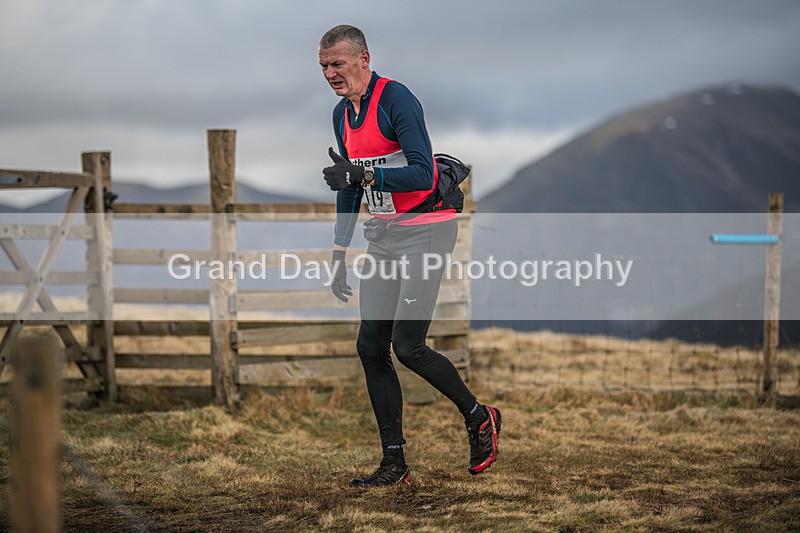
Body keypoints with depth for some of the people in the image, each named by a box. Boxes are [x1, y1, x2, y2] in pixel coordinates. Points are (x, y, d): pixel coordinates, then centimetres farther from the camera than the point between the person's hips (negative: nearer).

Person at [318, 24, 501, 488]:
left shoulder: (396, 100, -15)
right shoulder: (342, 114, 11)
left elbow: (422, 174, -23)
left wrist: (362, 175, -28)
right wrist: (340, 251, 19)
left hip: (426, 230, -8)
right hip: (385, 236, 8)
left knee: (408, 346, -14)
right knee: (371, 348, 1)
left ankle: (480, 417, 10)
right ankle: (395, 463, 8)